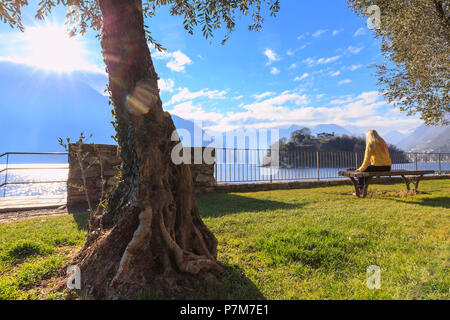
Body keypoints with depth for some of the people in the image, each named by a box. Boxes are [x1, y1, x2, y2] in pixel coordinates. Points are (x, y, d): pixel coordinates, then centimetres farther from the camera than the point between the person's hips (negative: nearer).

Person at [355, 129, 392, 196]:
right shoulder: (383, 142, 14)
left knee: (361, 171, 12)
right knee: (369, 168, 29)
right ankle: (364, 187, 32)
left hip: (378, 167, -7)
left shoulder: (370, 144, -7)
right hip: (387, 168, 7)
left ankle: (359, 189, 18)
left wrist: (361, 168, 0)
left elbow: (367, 159, -11)